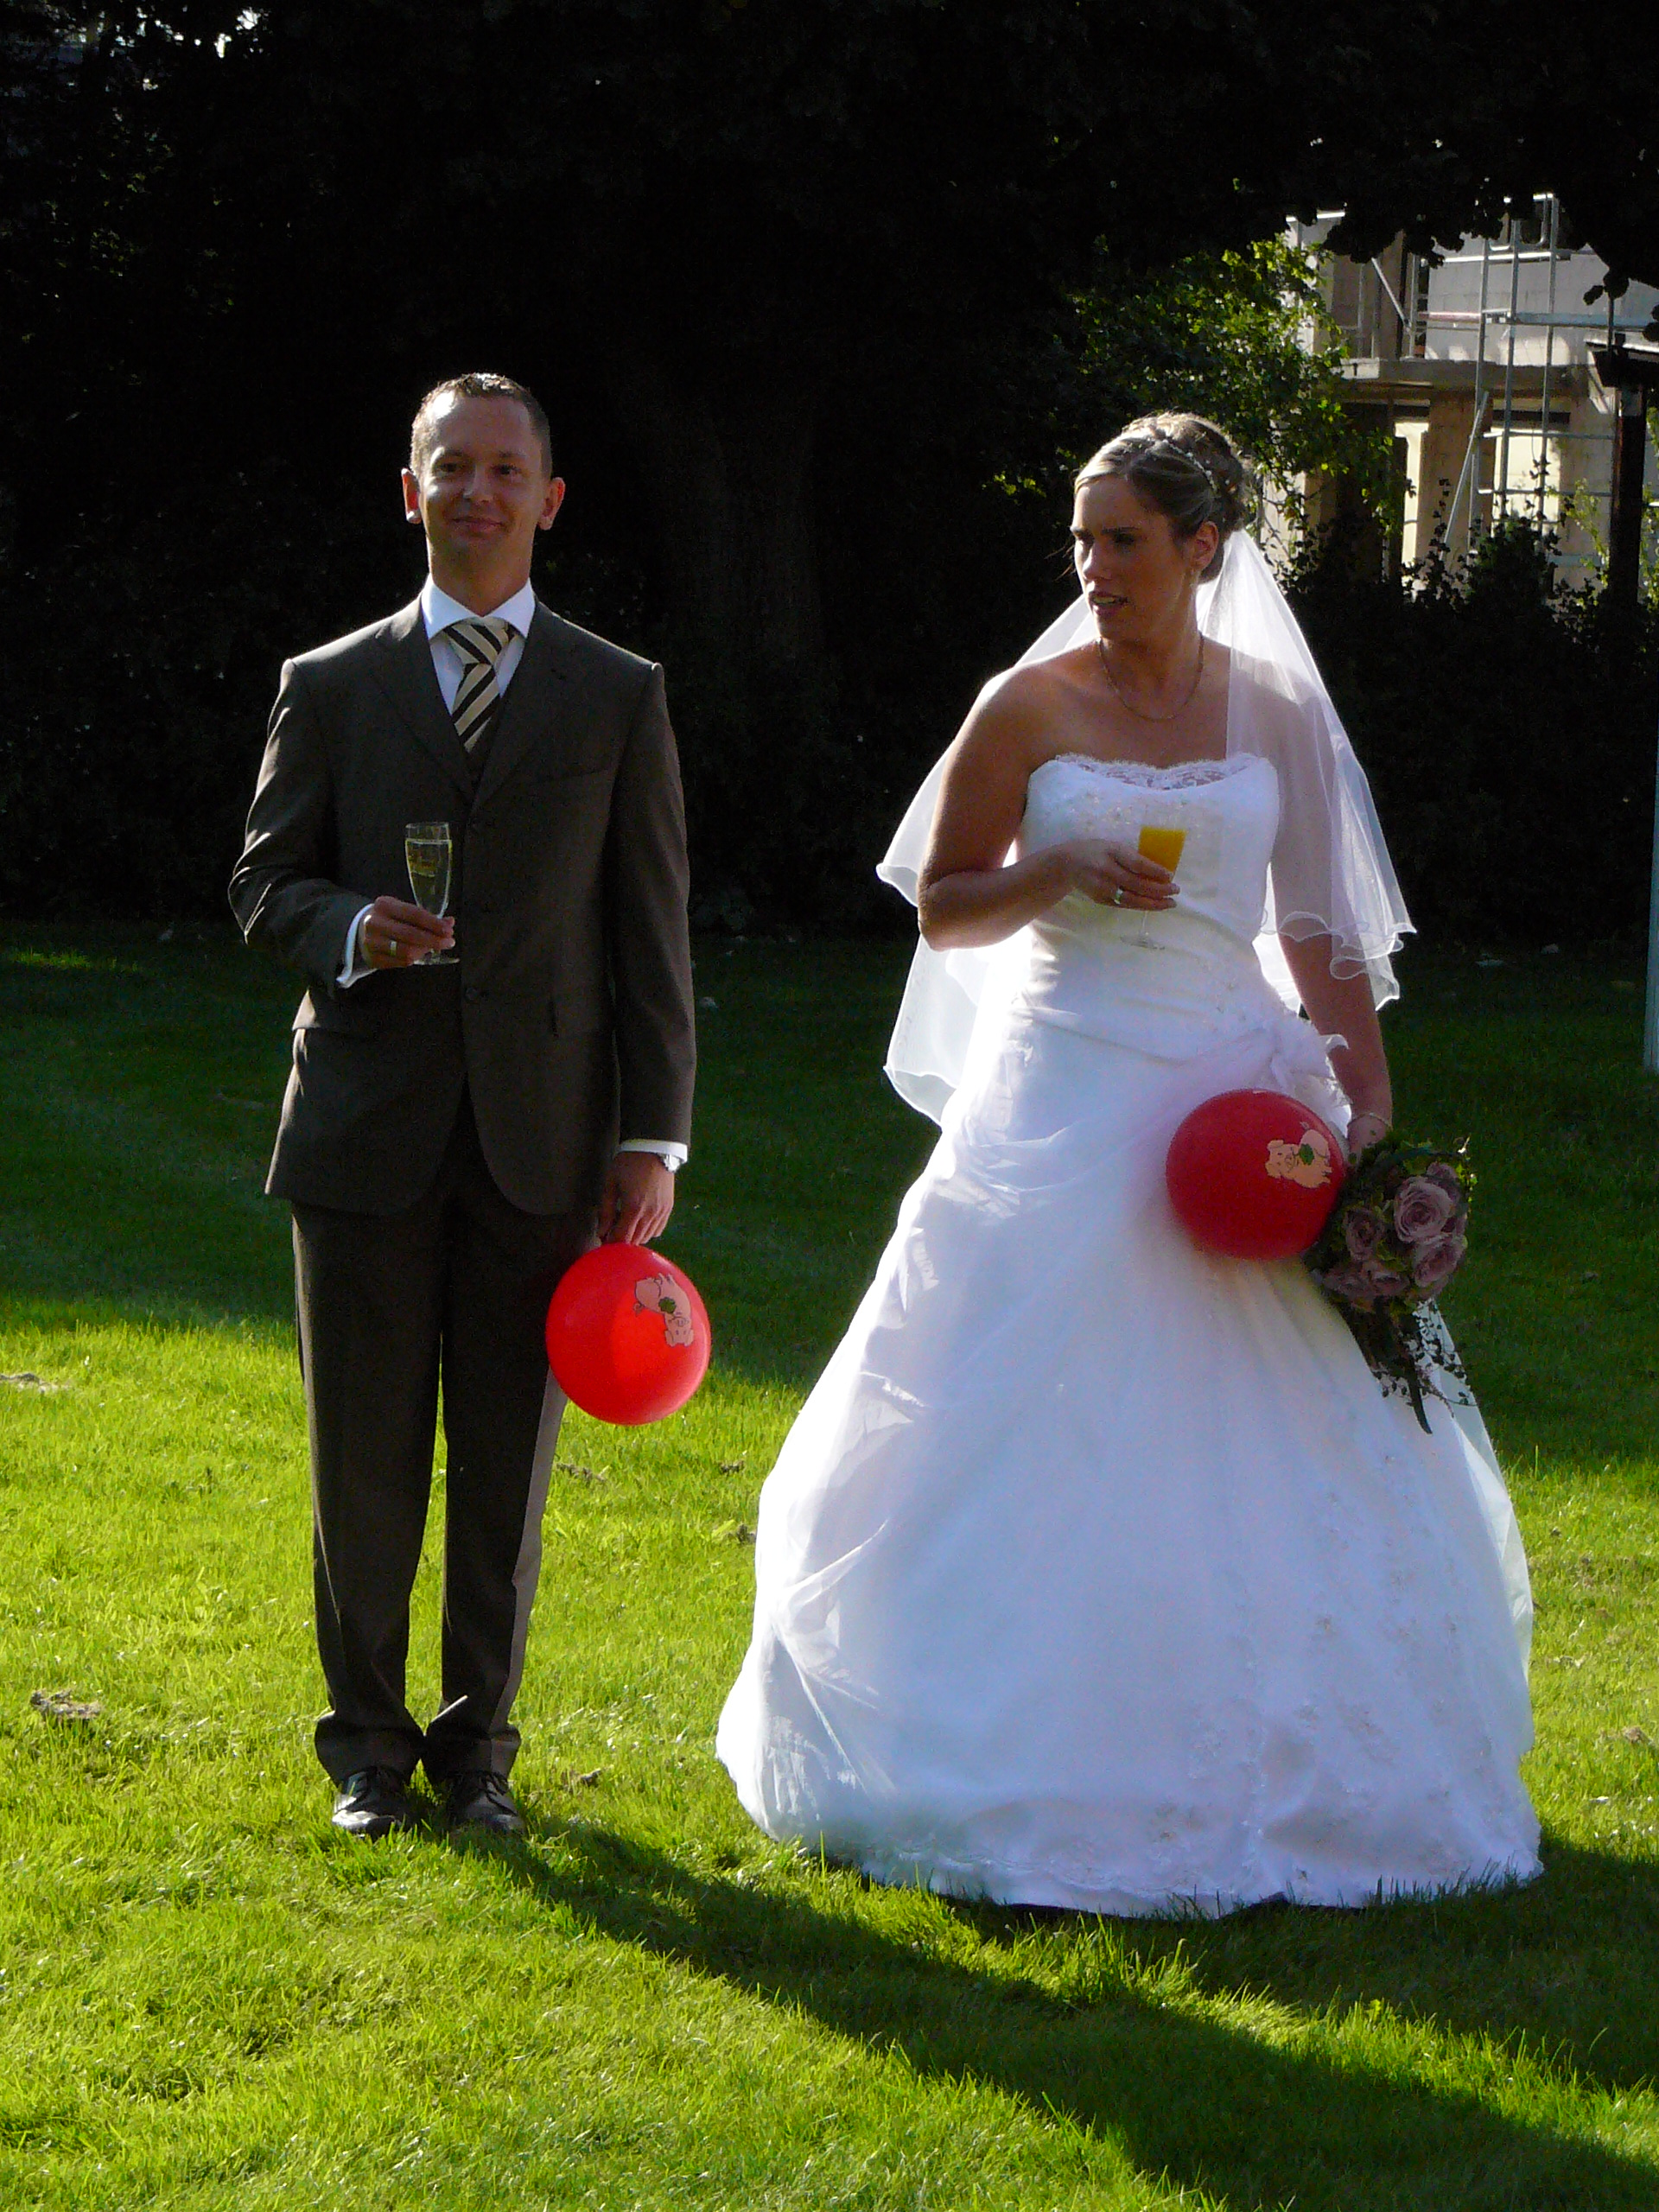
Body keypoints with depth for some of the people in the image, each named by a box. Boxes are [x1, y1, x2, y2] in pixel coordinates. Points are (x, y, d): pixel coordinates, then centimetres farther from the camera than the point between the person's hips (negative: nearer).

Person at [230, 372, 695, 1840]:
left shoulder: (620, 698, 7)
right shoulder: (330, 688, 8)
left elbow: (651, 933, 5)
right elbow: (265, 886, 8)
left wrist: (655, 1138, -1)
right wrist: (352, 931, -15)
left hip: (542, 1131, 0)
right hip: (367, 1125, 0)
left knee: (511, 1461, 4)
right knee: (367, 1458, 5)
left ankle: (478, 1741, 17)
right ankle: (371, 1740, 18)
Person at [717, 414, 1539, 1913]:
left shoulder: (1279, 716, 6)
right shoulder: (1035, 706, 2)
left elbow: (1326, 934, 8)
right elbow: (943, 904, 5)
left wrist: (1370, 1112, -1)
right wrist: (1058, 872, -13)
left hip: (1240, 1098, 1)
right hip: (1067, 1100, -1)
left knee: (1268, 1459, 0)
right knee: (1041, 1441, -4)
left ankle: (1269, 1768, 12)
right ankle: (1038, 1772, 4)